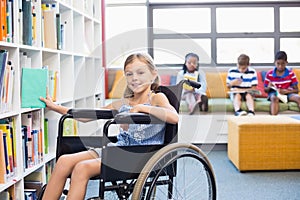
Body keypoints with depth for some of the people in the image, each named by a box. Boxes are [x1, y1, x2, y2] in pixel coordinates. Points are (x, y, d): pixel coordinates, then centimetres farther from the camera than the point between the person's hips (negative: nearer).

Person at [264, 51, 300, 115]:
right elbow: (265, 90, 6)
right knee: (274, 98, -37)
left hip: (287, 93, 1)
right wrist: (268, 87, -20)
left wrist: (287, 91, -20)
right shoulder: (269, 74, -2)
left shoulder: (291, 74, 0)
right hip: (274, 93, -1)